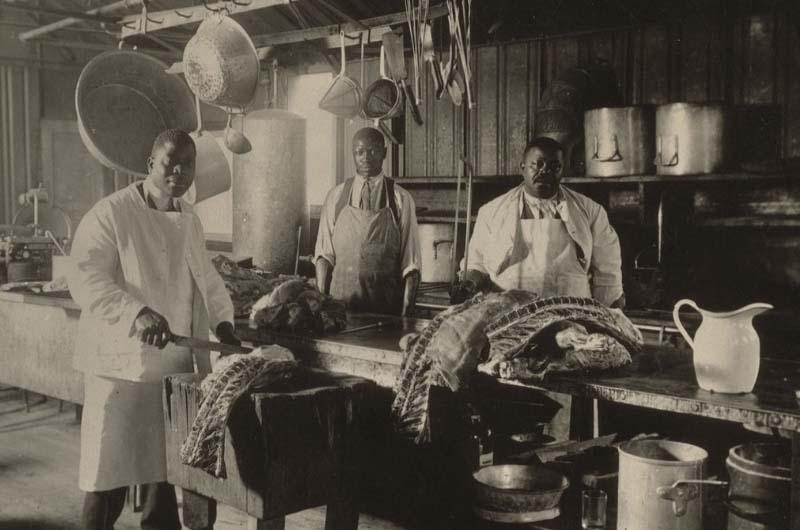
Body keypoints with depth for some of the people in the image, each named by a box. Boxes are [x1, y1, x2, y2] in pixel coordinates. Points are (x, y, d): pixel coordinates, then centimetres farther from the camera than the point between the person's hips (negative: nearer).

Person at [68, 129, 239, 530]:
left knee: (166, 465, 14)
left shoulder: (190, 219, 12)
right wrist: (137, 313, -31)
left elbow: (206, 278, 20)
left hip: (177, 365, 6)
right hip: (122, 362, -6)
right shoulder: (110, 214, -10)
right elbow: (85, 281, -18)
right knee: (111, 470, 1)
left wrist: (222, 322, 4)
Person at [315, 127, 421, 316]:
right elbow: (323, 254, 6)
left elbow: (410, 263, -1)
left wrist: (406, 310, -9)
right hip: (340, 301, 1)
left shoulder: (401, 199, 0)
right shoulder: (335, 197, 5)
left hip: (386, 305, -1)